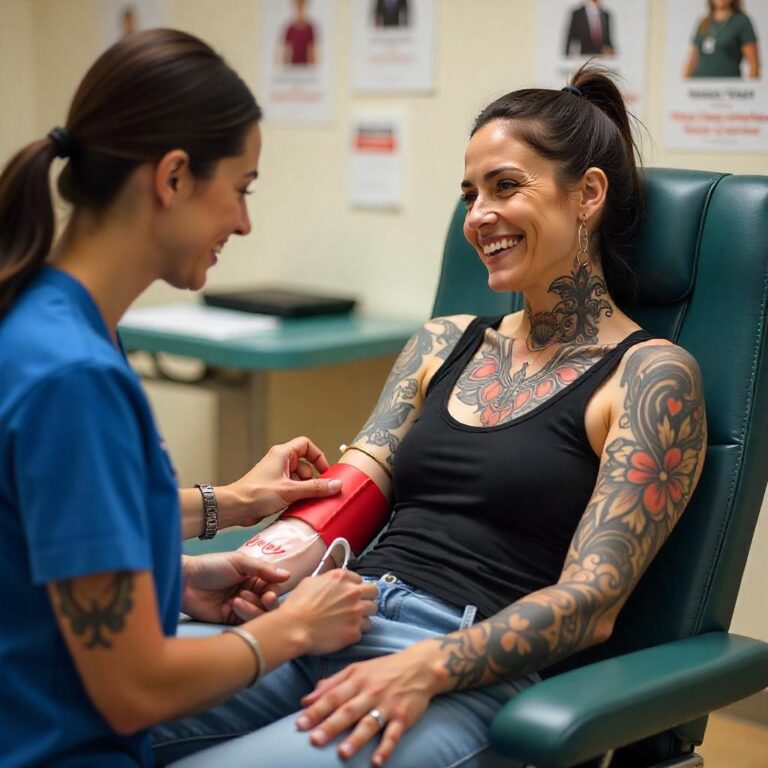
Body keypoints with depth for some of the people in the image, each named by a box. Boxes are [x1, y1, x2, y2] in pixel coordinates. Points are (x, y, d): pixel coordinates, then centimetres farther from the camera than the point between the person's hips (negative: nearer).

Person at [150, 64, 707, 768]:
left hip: (471, 673, -5)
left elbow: (590, 602, -8)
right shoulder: (444, 343, 19)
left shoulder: (651, 375, 1)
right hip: (334, 624, 5)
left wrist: (427, 667, -23)